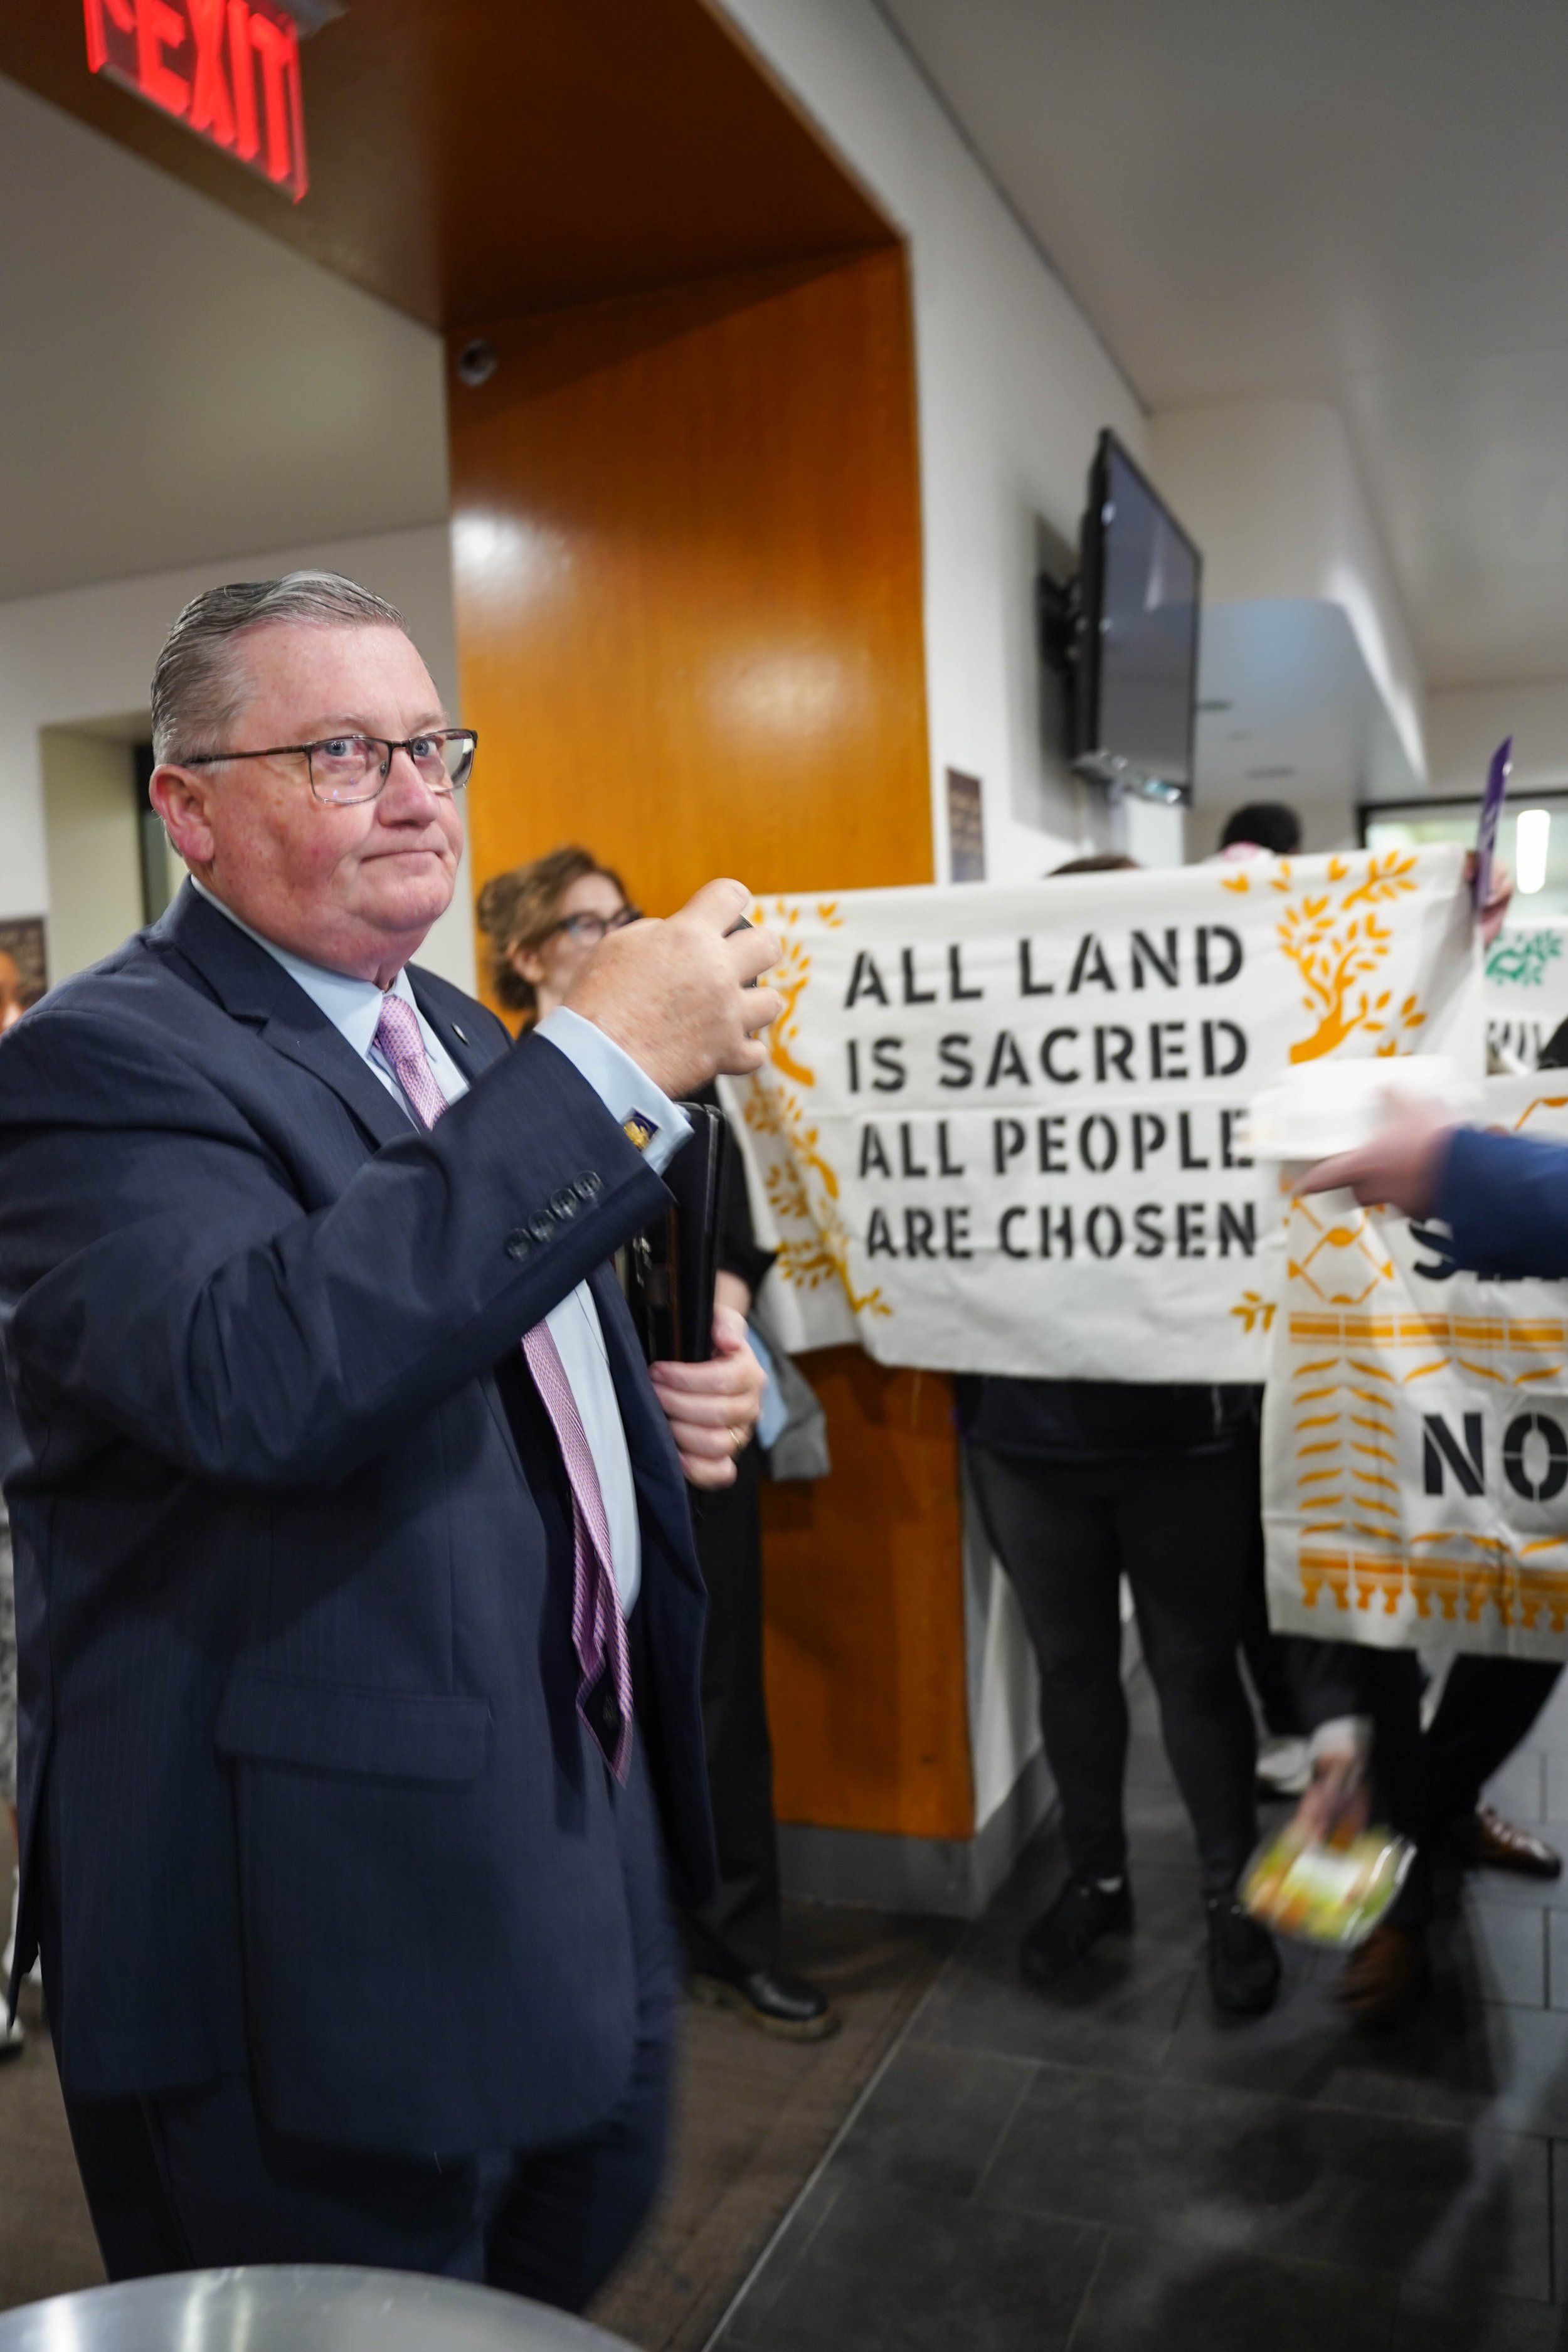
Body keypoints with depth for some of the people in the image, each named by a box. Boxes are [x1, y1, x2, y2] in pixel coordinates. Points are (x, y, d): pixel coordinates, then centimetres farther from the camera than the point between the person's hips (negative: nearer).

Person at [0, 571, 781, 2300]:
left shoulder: (461, 1037, 9)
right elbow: (259, 1376, -37)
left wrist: (675, 1397, 1)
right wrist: (609, 1065, -34)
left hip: (581, 1828, 8)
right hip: (323, 1929, -7)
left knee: (585, 2240, 25)